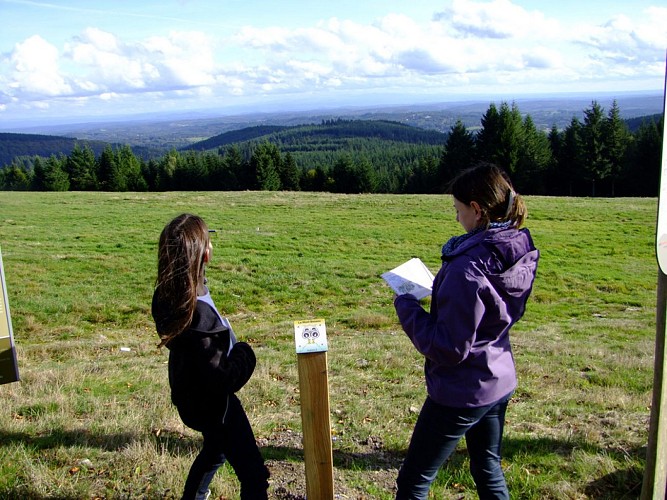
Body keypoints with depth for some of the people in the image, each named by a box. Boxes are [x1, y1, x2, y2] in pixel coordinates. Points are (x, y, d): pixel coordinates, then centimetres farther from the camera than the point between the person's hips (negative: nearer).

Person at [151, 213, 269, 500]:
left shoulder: (167, 295, -10)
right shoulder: (199, 314, -38)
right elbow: (220, 380, -30)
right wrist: (245, 354, -16)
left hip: (190, 396, 9)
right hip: (213, 404, -9)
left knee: (215, 449, 35)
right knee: (254, 476, 3)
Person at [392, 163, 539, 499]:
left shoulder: (468, 269, -29)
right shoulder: (521, 252, -3)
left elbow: (448, 348, -26)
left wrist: (407, 307, -15)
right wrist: (440, 292, 4)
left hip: (460, 393, -8)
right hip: (500, 383, 8)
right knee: (489, 471, 27)